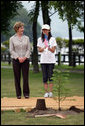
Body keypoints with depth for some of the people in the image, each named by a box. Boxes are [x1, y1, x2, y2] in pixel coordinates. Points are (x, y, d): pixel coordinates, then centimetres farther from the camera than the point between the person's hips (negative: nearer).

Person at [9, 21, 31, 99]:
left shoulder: (26, 38, 8)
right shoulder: (12, 39, 3)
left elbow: (28, 49, 6)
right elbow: (11, 50, 0)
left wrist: (25, 57, -9)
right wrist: (18, 58, -12)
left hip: (25, 60, 1)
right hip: (16, 60, -1)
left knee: (26, 77, -4)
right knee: (17, 78, 1)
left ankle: (26, 93, 4)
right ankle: (18, 94, 8)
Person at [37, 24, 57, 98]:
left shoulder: (52, 39, 2)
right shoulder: (40, 39, 8)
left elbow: (53, 50, -3)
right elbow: (39, 50, 2)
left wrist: (48, 47, -23)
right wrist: (43, 48, -19)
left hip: (51, 60, -2)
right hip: (43, 60, 2)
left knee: (50, 76, -5)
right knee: (45, 77, 1)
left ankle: (51, 92, 1)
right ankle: (46, 92, 6)